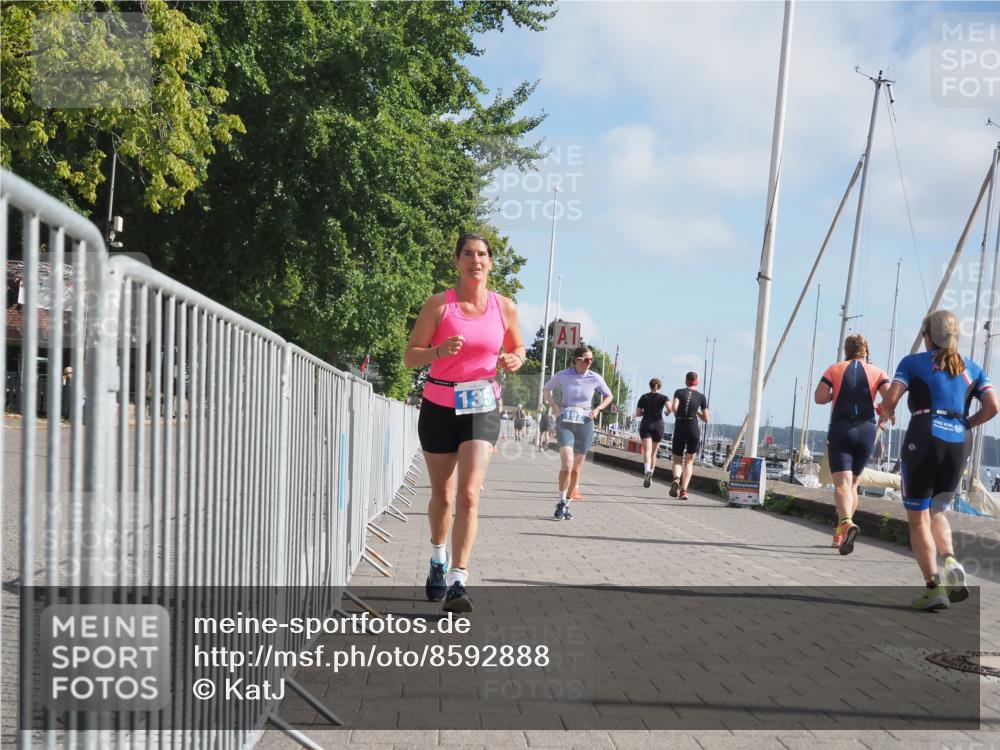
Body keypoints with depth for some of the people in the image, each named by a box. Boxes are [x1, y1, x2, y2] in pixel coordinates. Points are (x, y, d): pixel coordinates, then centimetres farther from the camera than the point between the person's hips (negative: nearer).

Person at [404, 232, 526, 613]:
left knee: (469, 495, -14)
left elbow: (517, 348, 17)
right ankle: (438, 561, 38)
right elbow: (410, 355, -5)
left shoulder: (504, 308, 1)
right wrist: (439, 351, -26)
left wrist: (514, 360, -7)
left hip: (482, 409, 0)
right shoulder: (439, 304, -5)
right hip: (439, 406, 0)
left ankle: (457, 582, -14)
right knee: (442, 495, 11)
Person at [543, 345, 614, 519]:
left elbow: (609, 396, 13)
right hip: (565, 422, -2)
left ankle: (566, 505, 22)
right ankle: (561, 502, -4)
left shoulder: (595, 378, -2)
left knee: (576, 469, 8)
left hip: (585, 424, 2)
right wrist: (554, 406, -2)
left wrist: (598, 408, -3)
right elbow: (546, 389, 12)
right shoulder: (562, 375, -5)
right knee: (567, 464, -19)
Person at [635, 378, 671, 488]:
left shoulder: (644, 397, 6)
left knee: (647, 451, -14)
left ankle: (648, 472, -40)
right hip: (658, 426, 1)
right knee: (653, 453, 14)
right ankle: (649, 477, 20)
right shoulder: (663, 397, 2)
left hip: (645, 426, -1)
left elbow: (637, 414, 4)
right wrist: (667, 413, 4)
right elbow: (669, 408, -17)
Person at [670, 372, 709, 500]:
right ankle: (684, 490, -2)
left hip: (679, 428, 0)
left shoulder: (679, 392, 2)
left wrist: (676, 416, 3)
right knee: (689, 461, 11)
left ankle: (676, 479, -19)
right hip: (694, 429, 0)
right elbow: (706, 419, 5)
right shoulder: (701, 396, 5)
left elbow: (674, 407, -17)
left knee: (677, 460, 12)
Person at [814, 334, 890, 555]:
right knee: (853, 483, 16)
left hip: (840, 430, -2)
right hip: (867, 430, 2)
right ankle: (840, 533, 20)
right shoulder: (877, 372, 7)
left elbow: (819, 397, -6)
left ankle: (847, 523, -38)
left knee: (841, 483, -12)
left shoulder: (835, 369, 5)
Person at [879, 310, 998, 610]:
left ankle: (934, 588, -6)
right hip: (959, 443, 4)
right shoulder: (972, 368, 15)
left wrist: (885, 415, 14)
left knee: (918, 518, 3)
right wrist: (966, 424, 18)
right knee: (937, 511, 22)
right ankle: (950, 560, -6)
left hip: (924, 440, -4)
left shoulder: (913, 362, 5)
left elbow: (890, 400, -7)